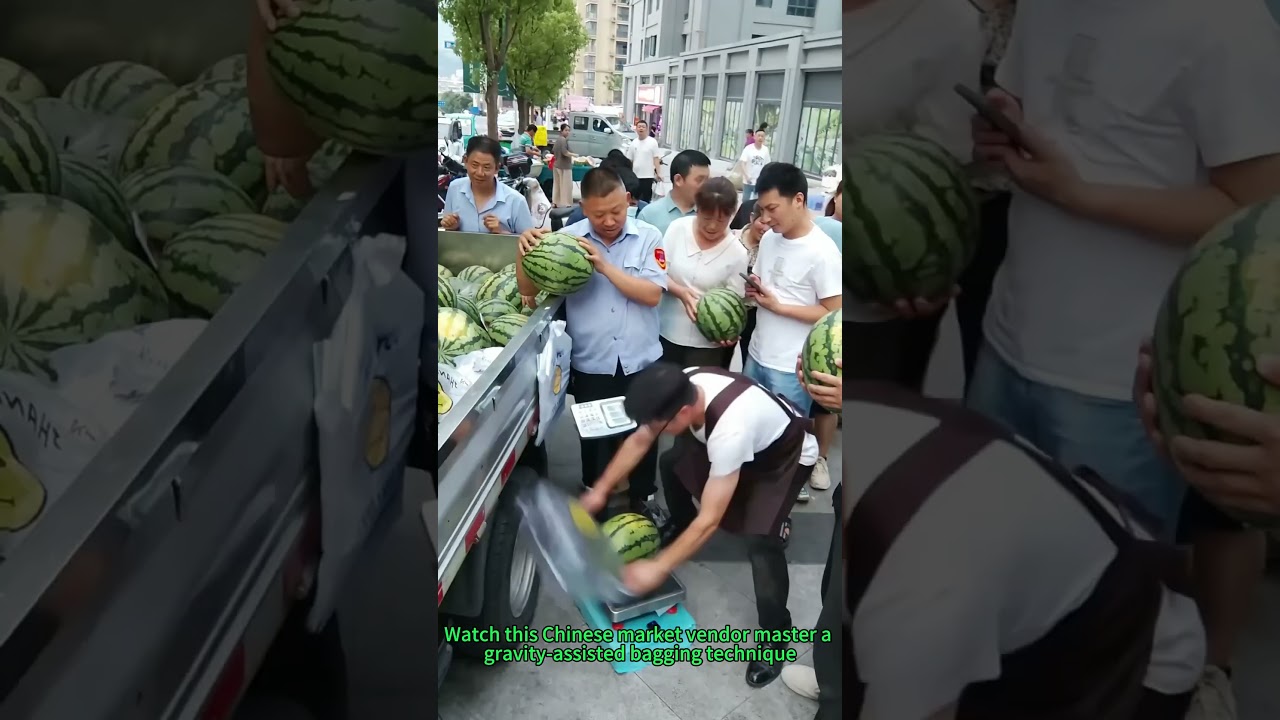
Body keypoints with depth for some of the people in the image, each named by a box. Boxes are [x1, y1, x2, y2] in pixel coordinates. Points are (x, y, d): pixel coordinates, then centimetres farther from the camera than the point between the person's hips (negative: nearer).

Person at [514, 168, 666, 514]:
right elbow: (528, 289, -6)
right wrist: (525, 252, -25)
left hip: (641, 361, 0)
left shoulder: (648, 237, -7)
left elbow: (653, 294, -16)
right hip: (591, 364, 0)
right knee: (595, 438, 16)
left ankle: (641, 499, 38)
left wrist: (605, 266, -24)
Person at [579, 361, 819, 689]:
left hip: (788, 453, -7)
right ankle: (681, 528, 40)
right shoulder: (681, 389, -25)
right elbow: (639, 440, -6)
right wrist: (601, 489, -3)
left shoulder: (730, 431, -45)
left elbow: (710, 519, -38)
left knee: (759, 538, -23)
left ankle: (776, 634, -3)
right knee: (672, 462, 11)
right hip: (751, 437, 8)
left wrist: (658, 568, -31)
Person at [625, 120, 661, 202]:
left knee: (646, 199, 1)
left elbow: (656, 158, -6)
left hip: (648, 176, -4)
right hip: (635, 176, 4)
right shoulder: (633, 143, 8)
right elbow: (629, 160, 12)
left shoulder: (652, 142, -4)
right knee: (635, 198, 11)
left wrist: (658, 173, -15)